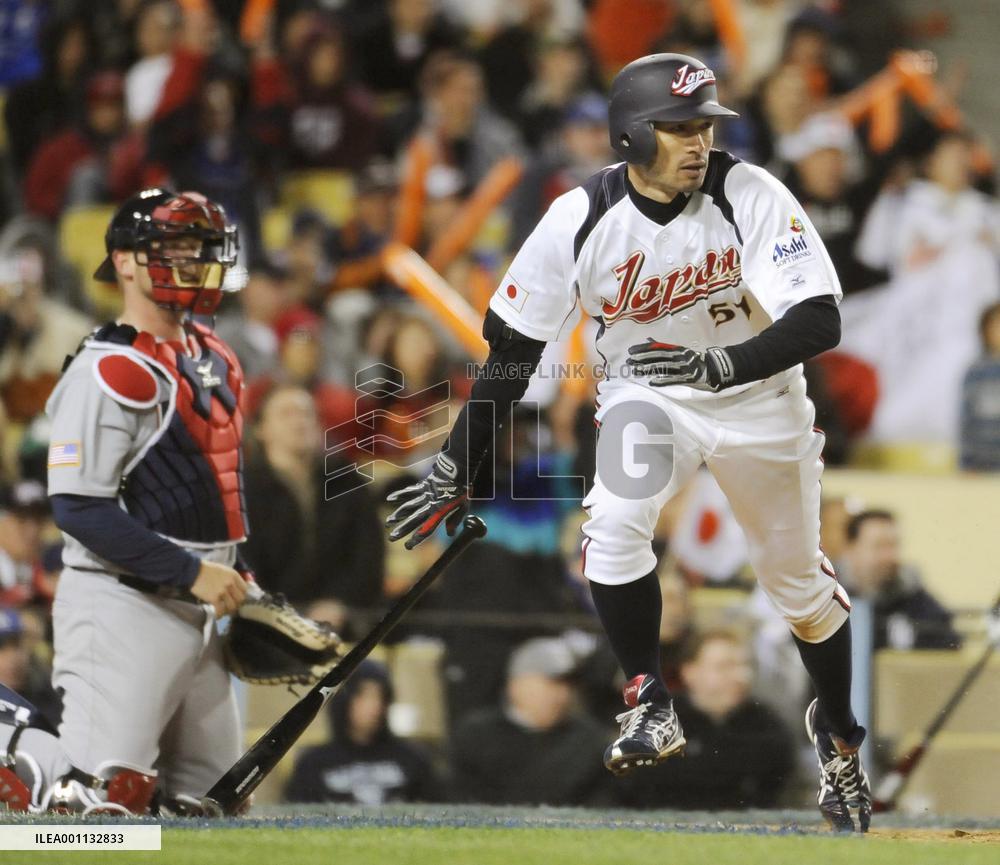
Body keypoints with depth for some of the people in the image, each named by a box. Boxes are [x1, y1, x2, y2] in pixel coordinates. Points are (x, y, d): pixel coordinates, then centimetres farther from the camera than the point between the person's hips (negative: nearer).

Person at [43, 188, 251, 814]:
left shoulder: (215, 361, 15)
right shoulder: (109, 372, -13)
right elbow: (79, 508, -19)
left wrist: (234, 573, 16)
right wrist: (191, 572, -19)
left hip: (197, 612, 9)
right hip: (124, 610, -9)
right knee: (108, 798, -17)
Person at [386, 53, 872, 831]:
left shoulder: (751, 196, -26)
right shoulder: (581, 219, -21)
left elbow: (819, 322, -31)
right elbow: (513, 346, -12)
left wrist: (719, 365, -47)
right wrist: (457, 469, -12)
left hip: (758, 398, 0)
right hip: (645, 397, 0)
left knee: (800, 583, 12)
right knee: (612, 525, -28)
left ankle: (838, 733, 39)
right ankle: (651, 705, -8)